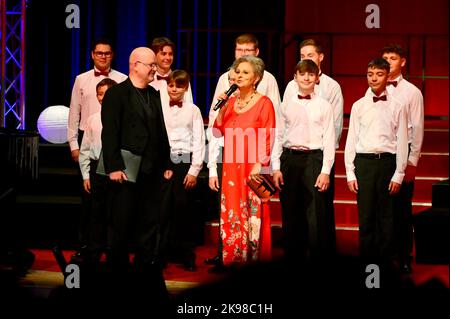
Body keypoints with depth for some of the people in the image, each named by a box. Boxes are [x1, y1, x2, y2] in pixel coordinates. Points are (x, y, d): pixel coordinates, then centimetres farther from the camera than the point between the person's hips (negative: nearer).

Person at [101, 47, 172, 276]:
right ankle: (119, 268, 11)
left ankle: (146, 265, 16)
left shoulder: (154, 94, 14)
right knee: (123, 224, 2)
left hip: (152, 170, 6)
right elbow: (109, 133, -12)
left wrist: (166, 163, 12)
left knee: (150, 222, 8)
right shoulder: (117, 93, -7)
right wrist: (114, 167, -18)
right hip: (126, 170, -6)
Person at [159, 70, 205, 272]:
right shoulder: (160, 109, 7)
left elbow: (199, 141, 2)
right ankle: (161, 253, 7)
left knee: (184, 208, 1)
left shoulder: (193, 110, 3)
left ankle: (187, 255, 10)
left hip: (184, 162, -1)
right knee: (162, 208, -2)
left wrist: (194, 170, -4)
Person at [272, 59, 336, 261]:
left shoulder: (324, 106, 4)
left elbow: (329, 139, 1)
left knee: (316, 213, -6)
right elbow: (278, 137, 10)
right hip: (290, 158, 2)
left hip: (314, 158, -2)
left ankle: (320, 258, 1)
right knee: (291, 214, 5)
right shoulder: (286, 106, 10)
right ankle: (293, 258, 14)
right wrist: (276, 168, 2)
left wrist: (325, 171, -7)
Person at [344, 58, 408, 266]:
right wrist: (350, 173, 2)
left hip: (387, 162, -1)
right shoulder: (359, 106, 7)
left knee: (387, 216, 2)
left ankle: (387, 260, 10)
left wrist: (398, 175, -3)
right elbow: (351, 140, 8)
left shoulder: (397, 106, 3)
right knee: (365, 215, 2)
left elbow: (402, 142, 2)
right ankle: (367, 259, 11)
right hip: (364, 162, 1)